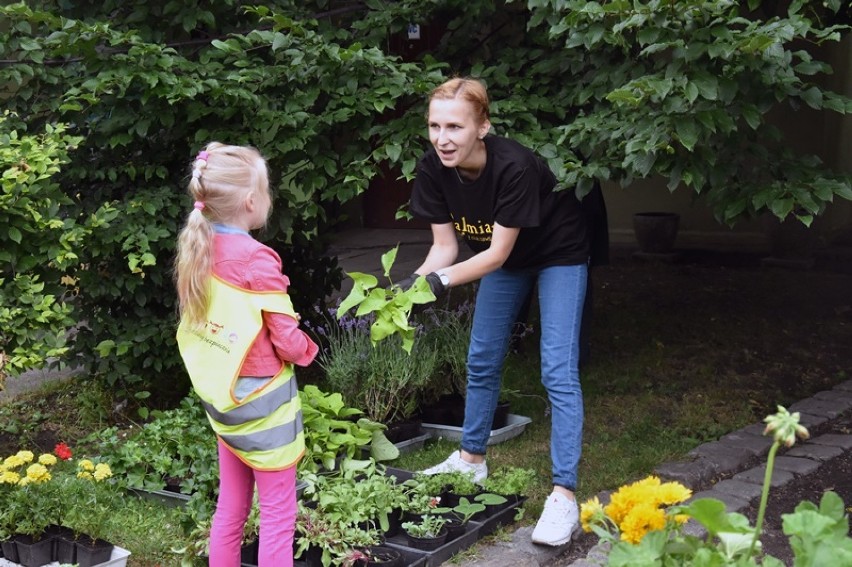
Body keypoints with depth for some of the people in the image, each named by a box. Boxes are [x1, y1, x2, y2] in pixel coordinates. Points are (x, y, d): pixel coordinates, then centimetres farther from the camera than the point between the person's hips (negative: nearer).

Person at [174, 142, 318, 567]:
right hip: (262, 399, -7)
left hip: (222, 397, 7)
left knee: (230, 509, 18)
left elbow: (195, 324, 10)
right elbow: (287, 340, -17)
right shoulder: (258, 261, -20)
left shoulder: (197, 251, 1)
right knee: (277, 516, 4)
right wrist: (307, 349, 3)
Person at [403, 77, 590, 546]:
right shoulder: (433, 169, -21)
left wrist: (442, 280, -39)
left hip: (558, 255, -6)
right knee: (481, 361, 13)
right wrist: (417, 279, -32)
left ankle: (564, 494, -11)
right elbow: (445, 245, -15)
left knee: (558, 372, -13)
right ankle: (472, 459, 31)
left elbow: (497, 252, -30)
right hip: (503, 259, 6)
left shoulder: (515, 166, -37)